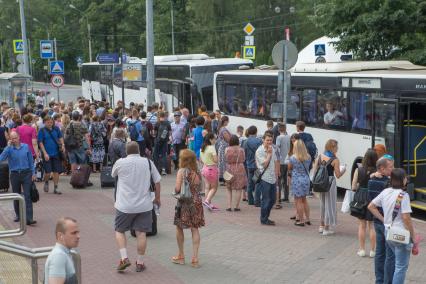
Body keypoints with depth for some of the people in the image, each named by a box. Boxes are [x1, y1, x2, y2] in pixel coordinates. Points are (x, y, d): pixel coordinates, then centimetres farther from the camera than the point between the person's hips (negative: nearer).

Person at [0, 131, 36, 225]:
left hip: (26, 173, -1)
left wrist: (33, 173, 5)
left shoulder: (26, 147, 2)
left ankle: (29, 218, -14)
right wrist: (9, 145, -24)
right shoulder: (8, 149, -1)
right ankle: (18, 216, 29)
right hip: (14, 174, 1)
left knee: (27, 196, -9)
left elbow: (31, 160, 8)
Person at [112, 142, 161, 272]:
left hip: (125, 205, -1)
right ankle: (140, 263, 13)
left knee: (119, 230, 14)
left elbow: (113, 174, 14)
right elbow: (157, 181, 5)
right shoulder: (148, 162, 0)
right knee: (141, 233, 7)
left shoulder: (120, 162, -6)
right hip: (144, 205, 2)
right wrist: (157, 198, 17)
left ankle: (124, 258, 2)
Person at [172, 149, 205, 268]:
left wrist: (176, 191, 4)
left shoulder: (182, 171, -12)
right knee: (195, 229, 7)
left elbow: (177, 189, -16)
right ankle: (195, 258, 4)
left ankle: (181, 256, 23)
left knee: (179, 228, 14)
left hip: (184, 204, -4)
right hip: (197, 203, 4)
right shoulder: (197, 172, 2)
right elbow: (200, 188, 6)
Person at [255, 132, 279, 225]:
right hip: (264, 179, -7)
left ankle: (266, 217, 25)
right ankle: (264, 219, 9)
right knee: (266, 200, -2)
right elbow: (265, 164, -17)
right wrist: (269, 154, -14)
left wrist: (276, 173, 10)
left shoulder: (272, 149, 11)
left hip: (272, 178, 7)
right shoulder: (259, 151, -12)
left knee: (272, 199, 12)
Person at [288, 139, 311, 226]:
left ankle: (301, 221, 8)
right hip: (306, 179, 5)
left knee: (298, 201, 4)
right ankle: (307, 219, 25)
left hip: (297, 180, -5)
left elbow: (289, 168, 0)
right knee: (304, 199, 20)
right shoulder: (308, 157, -1)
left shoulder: (293, 158, -14)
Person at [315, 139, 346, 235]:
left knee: (322, 203, 20)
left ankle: (322, 225, 32)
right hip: (330, 182, -6)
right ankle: (327, 228, 9)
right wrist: (343, 170, 7)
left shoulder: (320, 157, 3)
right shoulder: (335, 160, -12)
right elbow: (338, 175, -11)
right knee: (329, 204, 5)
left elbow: (315, 171, 4)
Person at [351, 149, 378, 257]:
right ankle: (372, 251, 16)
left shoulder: (358, 170, -7)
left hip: (361, 198, 1)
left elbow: (354, 187, -4)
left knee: (362, 225, 14)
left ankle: (362, 250, 18)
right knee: (372, 225, 11)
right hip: (373, 199, -1)